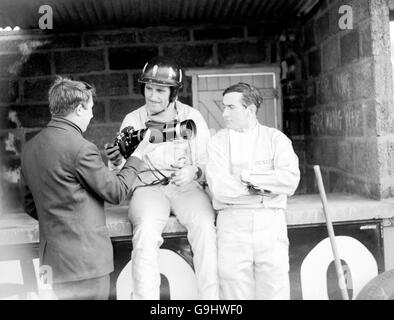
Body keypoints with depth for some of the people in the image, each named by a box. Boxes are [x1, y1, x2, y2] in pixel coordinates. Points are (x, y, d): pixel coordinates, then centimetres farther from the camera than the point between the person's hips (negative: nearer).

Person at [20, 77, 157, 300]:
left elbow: (30, 206, 15)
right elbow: (117, 192, -10)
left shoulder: (30, 148, 7)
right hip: (86, 260, -7)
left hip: (50, 258, 8)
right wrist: (138, 156, 1)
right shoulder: (81, 148, -18)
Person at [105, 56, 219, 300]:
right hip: (148, 186, 0)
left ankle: (212, 297, -18)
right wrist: (117, 162, -20)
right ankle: (145, 297, -22)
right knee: (146, 230, -30)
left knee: (205, 225, -28)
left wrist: (194, 170, -20)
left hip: (186, 186, 0)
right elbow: (126, 170, 3)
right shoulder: (132, 120, 8)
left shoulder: (192, 117, 6)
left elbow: (208, 160, 2)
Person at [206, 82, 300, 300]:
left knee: (274, 288, -2)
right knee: (233, 279, -2)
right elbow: (219, 187, -8)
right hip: (232, 221, 0)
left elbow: (291, 180, -8)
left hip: (270, 219, 0)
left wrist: (247, 176, -9)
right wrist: (266, 186, -6)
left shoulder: (276, 139, 9)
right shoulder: (218, 142, 8)